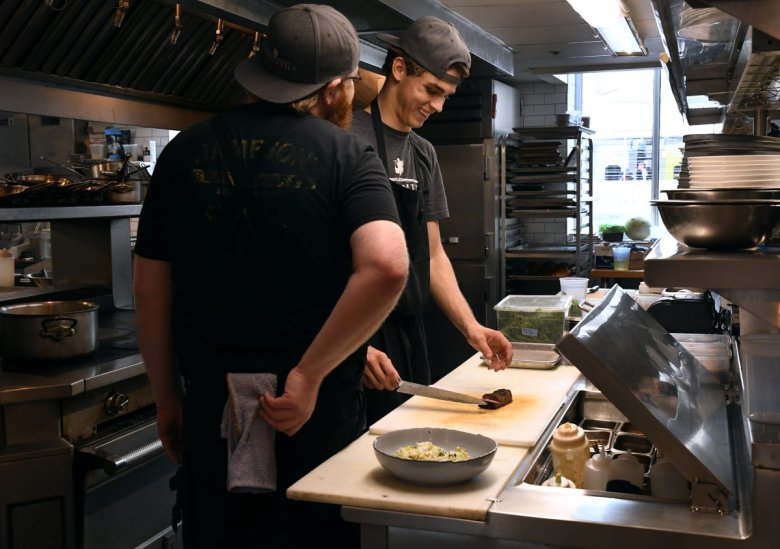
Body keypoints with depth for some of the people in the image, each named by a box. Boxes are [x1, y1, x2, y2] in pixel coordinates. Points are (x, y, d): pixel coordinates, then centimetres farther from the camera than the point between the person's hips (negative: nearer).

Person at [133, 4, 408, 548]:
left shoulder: (186, 152, 2)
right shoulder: (347, 155, -6)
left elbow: (151, 289, 4)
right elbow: (387, 267, -23)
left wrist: (167, 399, 13)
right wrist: (309, 375, -17)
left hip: (212, 407, 3)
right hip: (319, 411, -2)